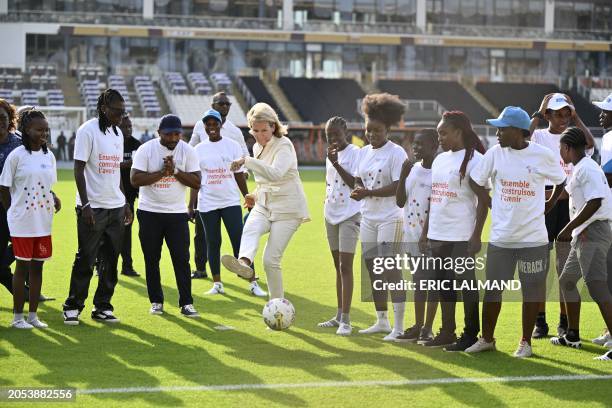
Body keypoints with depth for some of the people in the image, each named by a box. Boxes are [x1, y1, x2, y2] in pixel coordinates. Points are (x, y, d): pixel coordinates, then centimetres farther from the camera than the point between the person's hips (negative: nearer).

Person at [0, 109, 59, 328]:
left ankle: (33, 315, 16)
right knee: (22, 266, 0)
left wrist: (54, 200, 3)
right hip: (22, 222, -5)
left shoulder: (49, 156, 8)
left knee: (37, 266, 9)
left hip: (44, 222, 5)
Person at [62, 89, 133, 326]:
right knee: (85, 260, -2)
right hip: (92, 208, -7)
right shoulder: (88, 131, -10)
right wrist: (85, 205, -19)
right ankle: (73, 307, 8)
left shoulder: (117, 133, 13)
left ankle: (102, 307, 16)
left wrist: (125, 204, 17)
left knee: (111, 261, 8)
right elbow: (78, 170, -12)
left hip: (116, 207, 7)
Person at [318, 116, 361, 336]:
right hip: (331, 214, 8)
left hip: (349, 215, -8)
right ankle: (339, 316, 18)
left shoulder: (354, 153, -10)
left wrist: (336, 164, -24)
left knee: (345, 266, -12)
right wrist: (328, 203, 16)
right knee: (338, 266, 12)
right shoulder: (330, 154, 13)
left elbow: (355, 183, -19)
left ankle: (346, 320, -13)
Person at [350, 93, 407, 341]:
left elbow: (397, 187, -17)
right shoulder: (364, 152, 12)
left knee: (391, 270, -9)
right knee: (372, 269, 11)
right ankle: (381, 321, 23)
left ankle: (399, 326, -5)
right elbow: (358, 179, 17)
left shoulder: (396, 153, -10)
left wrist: (368, 193, -22)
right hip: (368, 218, 8)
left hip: (390, 218, -8)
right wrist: (357, 190, -6)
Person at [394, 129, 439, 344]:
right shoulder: (412, 170, 9)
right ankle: (418, 326, 20)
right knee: (418, 279, 13)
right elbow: (400, 202, 6)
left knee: (432, 280, 0)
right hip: (412, 234, 7)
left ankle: (428, 328, 5)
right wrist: (402, 176, -6)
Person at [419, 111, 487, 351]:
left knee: (466, 284, -1)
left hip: (461, 237, -8)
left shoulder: (473, 160, -9)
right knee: (443, 284, 12)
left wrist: (477, 235, -16)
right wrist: (425, 231, 18)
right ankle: (447, 333, 21)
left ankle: (471, 335, 7)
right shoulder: (439, 160, 15)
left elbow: (483, 200, -12)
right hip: (437, 236, 8)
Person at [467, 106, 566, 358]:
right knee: (492, 289, 8)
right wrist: (492, 205, 5)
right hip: (500, 236, 2)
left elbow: (560, 181, 10)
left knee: (532, 290, 5)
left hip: (533, 237, -2)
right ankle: (487, 339, 22)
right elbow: (476, 180, 10)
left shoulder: (542, 155, -6)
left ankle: (526, 341, 18)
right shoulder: (495, 153, -1)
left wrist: (548, 206, 8)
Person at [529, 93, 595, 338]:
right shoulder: (538, 136, 3)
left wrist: (575, 115, -9)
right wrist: (537, 115, -12)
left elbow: (589, 143, -16)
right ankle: (540, 320, 10)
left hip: (568, 202, 1)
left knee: (566, 266, 5)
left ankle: (564, 322, 12)